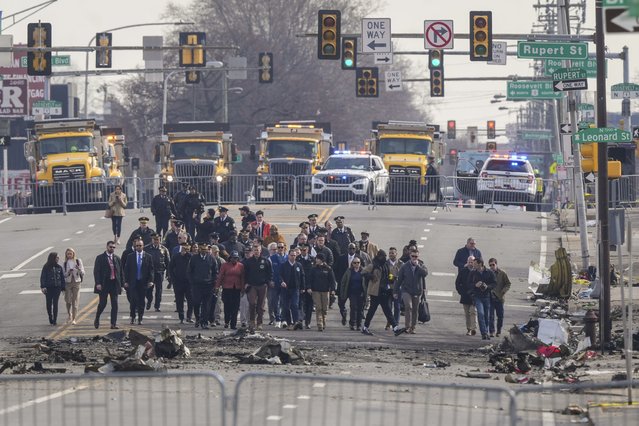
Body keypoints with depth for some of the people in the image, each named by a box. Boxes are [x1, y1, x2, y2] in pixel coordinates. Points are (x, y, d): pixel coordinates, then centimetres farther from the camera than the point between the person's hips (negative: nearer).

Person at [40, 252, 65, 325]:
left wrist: (63, 288, 7)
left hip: (57, 287, 1)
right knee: (49, 304, 4)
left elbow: (62, 277, 10)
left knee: (55, 304, -3)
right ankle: (50, 319, 20)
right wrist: (43, 287, -13)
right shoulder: (46, 267, -2)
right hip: (48, 288, -1)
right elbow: (43, 277, -3)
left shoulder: (59, 267, 7)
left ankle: (55, 320, 0)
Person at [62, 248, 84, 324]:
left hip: (76, 282, -1)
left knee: (75, 301, -5)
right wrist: (68, 273, -15)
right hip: (68, 283, 1)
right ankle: (69, 315, 23)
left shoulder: (78, 261, 5)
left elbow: (82, 273, 4)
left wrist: (79, 269, -17)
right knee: (68, 300, -3)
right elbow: (63, 275, 5)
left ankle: (74, 319, -2)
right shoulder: (65, 264, 6)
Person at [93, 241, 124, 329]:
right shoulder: (100, 258, -1)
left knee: (115, 304, -1)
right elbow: (96, 271, -5)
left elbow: (121, 272, 13)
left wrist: (121, 284, 7)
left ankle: (114, 324, 2)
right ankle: (96, 320, 22)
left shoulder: (117, 258, 11)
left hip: (114, 283, 3)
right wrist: (98, 283, -15)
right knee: (102, 303, -1)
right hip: (104, 284, -3)